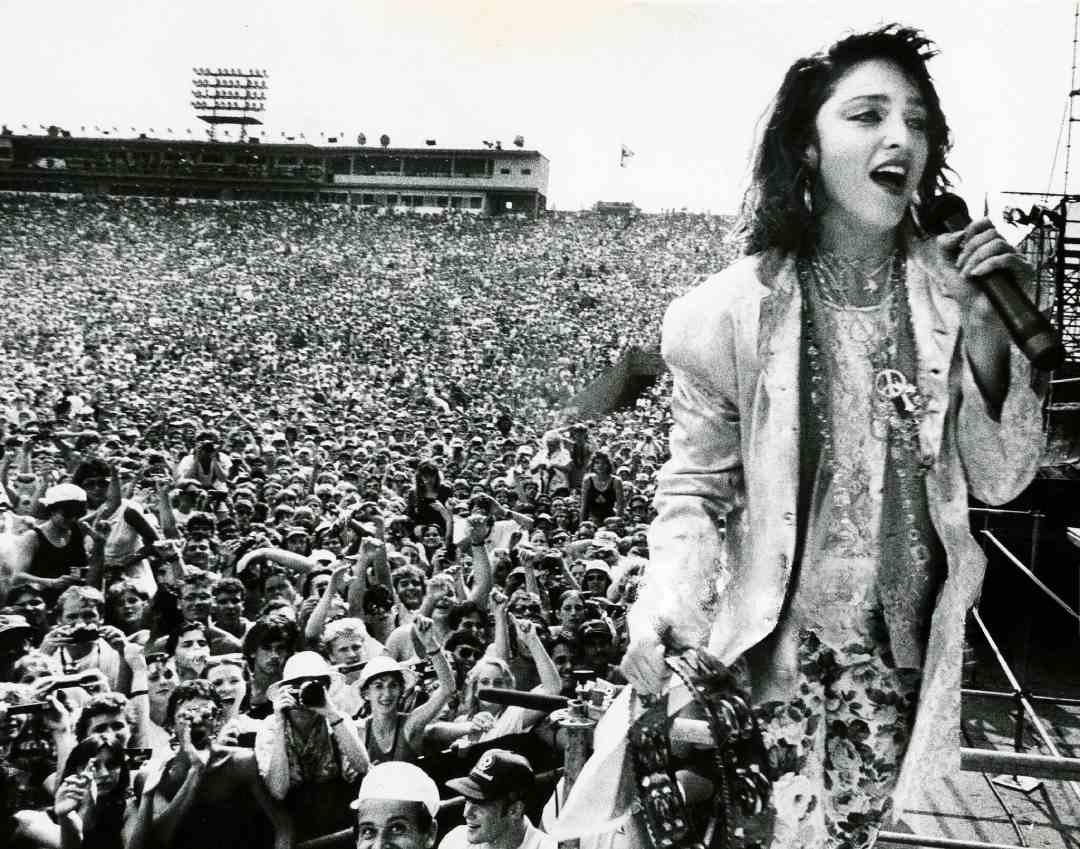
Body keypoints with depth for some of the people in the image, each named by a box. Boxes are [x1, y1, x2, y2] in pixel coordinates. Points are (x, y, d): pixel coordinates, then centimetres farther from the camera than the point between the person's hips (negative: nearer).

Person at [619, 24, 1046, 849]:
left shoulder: (950, 290, -7)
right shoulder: (734, 309, -15)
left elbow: (1000, 481, -4)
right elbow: (696, 486, -5)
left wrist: (986, 329, -17)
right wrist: (662, 612, -20)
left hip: (906, 653, 3)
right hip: (775, 650, -3)